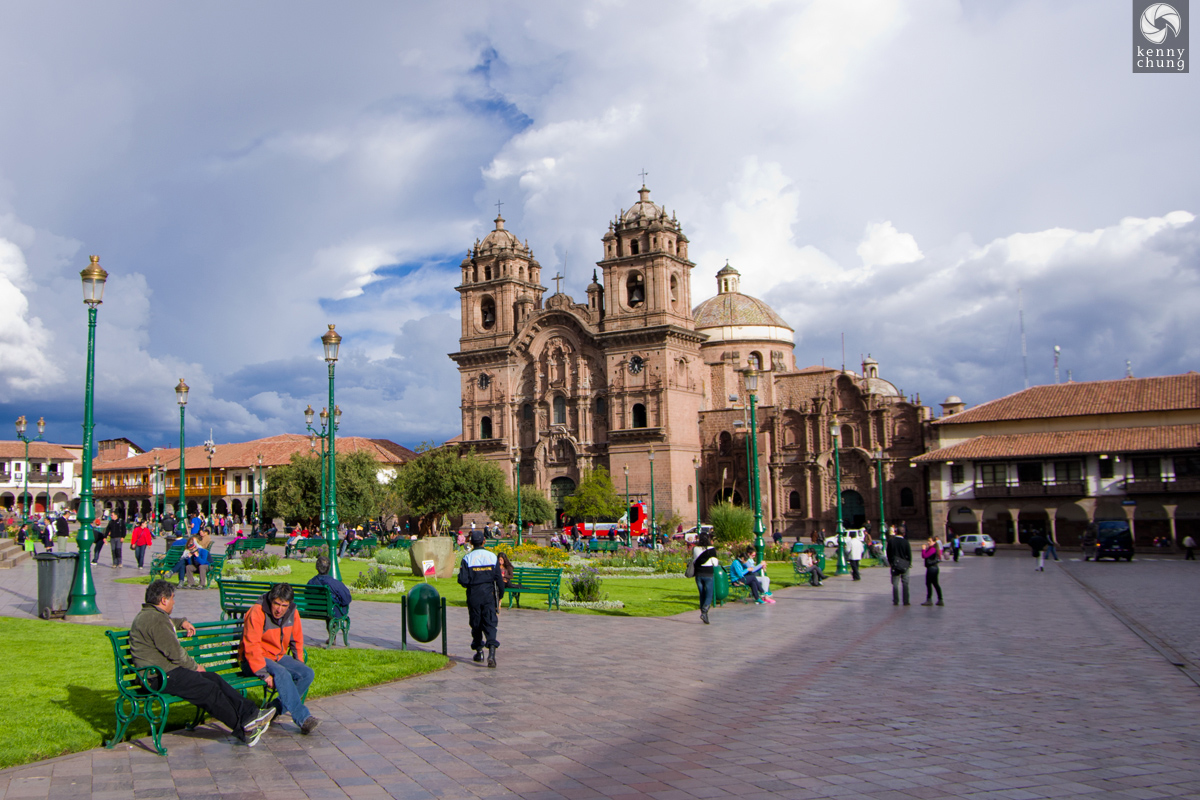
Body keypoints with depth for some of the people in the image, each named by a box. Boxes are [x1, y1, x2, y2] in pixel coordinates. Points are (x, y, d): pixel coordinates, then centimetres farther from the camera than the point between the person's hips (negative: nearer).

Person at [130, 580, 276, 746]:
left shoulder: (149, 615, 19)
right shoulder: (154, 619, -18)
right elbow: (174, 652, -18)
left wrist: (181, 622, 34)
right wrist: (194, 666, -5)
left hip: (169, 669, 11)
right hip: (160, 677, -11)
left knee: (214, 678, 0)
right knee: (209, 689, -17)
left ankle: (250, 713, -7)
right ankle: (244, 730, -12)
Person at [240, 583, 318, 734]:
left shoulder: (292, 613, -2)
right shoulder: (257, 612, -20)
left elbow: (297, 641, 13)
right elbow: (251, 646, -22)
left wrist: (299, 665, 4)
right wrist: (264, 674, -26)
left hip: (279, 657, 7)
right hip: (254, 661, -7)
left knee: (307, 673, -14)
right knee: (282, 675, -33)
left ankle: (275, 709, -11)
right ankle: (303, 719, -32)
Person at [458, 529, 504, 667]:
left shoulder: (467, 558, -8)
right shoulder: (492, 556, -1)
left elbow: (463, 581, -12)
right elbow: (499, 578, 2)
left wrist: (460, 573, 9)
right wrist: (500, 594, 13)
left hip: (473, 595, -1)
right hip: (489, 594, 1)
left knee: (476, 624, 14)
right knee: (490, 623, -1)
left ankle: (478, 652, 24)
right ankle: (491, 653, -18)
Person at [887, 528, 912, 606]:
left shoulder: (891, 541, -6)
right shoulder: (905, 542, -10)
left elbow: (888, 553, 1)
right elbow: (909, 554, -4)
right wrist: (909, 563, 11)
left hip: (895, 565, 1)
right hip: (904, 566, -1)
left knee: (895, 584, 5)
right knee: (905, 583, 8)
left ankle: (895, 601, 5)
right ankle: (906, 601, 7)